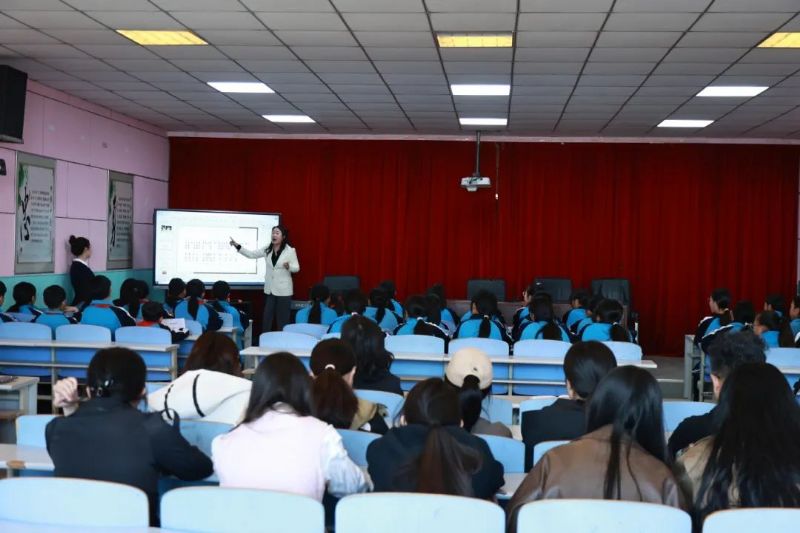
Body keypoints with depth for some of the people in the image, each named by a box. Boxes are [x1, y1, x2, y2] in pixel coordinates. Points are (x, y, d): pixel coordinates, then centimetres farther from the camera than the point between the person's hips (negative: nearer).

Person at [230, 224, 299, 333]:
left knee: (283, 320, 1)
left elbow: (296, 268, -8)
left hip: (283, 290, -5)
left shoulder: (290, 250, -10)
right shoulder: (267, 250, 3)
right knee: (267, 318, 10)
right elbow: (251, 254, 4)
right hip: (269, 289, 5)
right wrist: (237, 246, -7)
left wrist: (289, 266, -30)